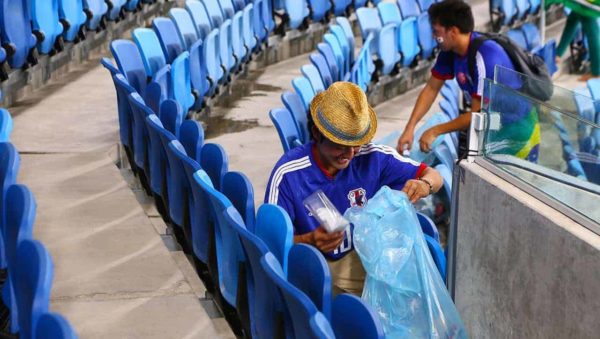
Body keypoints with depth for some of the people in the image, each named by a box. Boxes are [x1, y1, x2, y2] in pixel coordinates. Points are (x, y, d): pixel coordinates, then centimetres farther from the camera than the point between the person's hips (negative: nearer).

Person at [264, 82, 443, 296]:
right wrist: (309, 241, -33)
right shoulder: (288, 173, -14)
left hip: (362, 259, 4)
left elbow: (433, 176, 3)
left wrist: (424, 185, -22)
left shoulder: (372, 158, -5)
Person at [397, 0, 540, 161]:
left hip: (515, 128, -7)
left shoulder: (485, 57, -32)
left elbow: (477, 114, -27)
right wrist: (410, 128, -7)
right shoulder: (450, 50, -9)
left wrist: (435, 131, -19)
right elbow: (431, 89, 1)